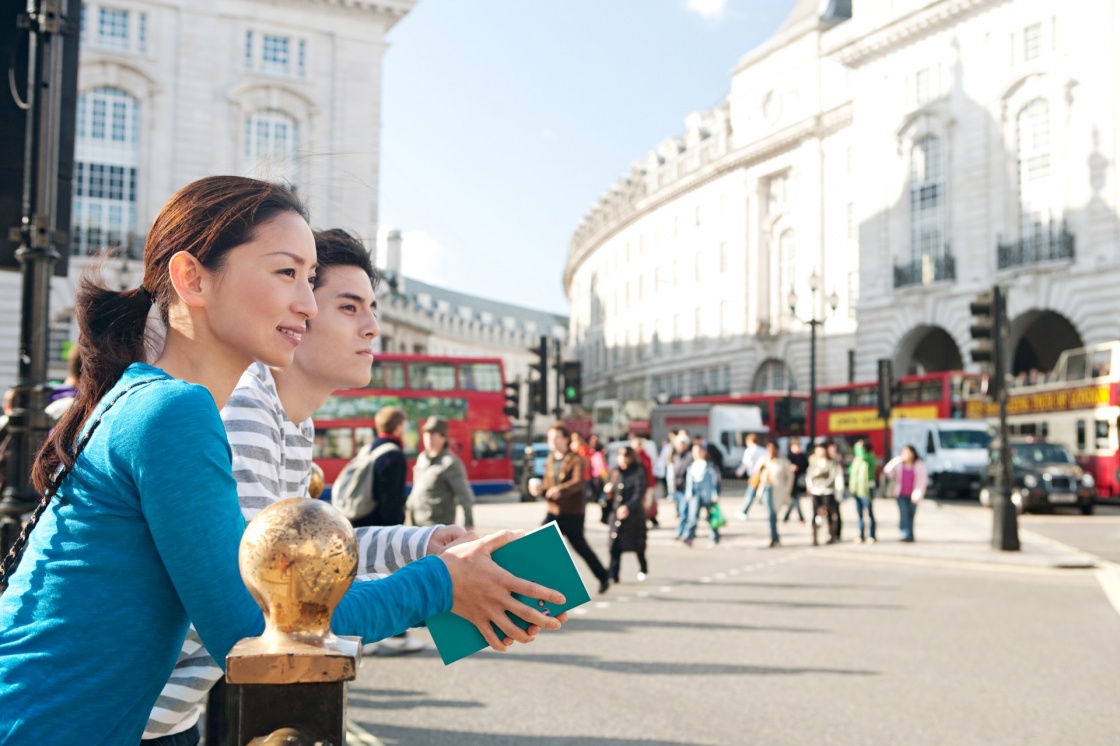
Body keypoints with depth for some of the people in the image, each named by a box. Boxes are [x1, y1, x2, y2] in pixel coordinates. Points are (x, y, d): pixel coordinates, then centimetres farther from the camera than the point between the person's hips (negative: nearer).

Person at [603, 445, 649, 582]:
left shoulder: (638, 473, -6)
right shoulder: (615, 473, 9)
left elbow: (639, 494, -16)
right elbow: (609, 494, 18)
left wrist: (628, 507, -30)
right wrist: (608, 490, -6)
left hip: (634, 515, -3)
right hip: (616, 514, 4)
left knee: (638, 545, 11)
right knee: (615, 546, -5)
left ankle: (643, 569, 34)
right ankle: (613, 575, -4)